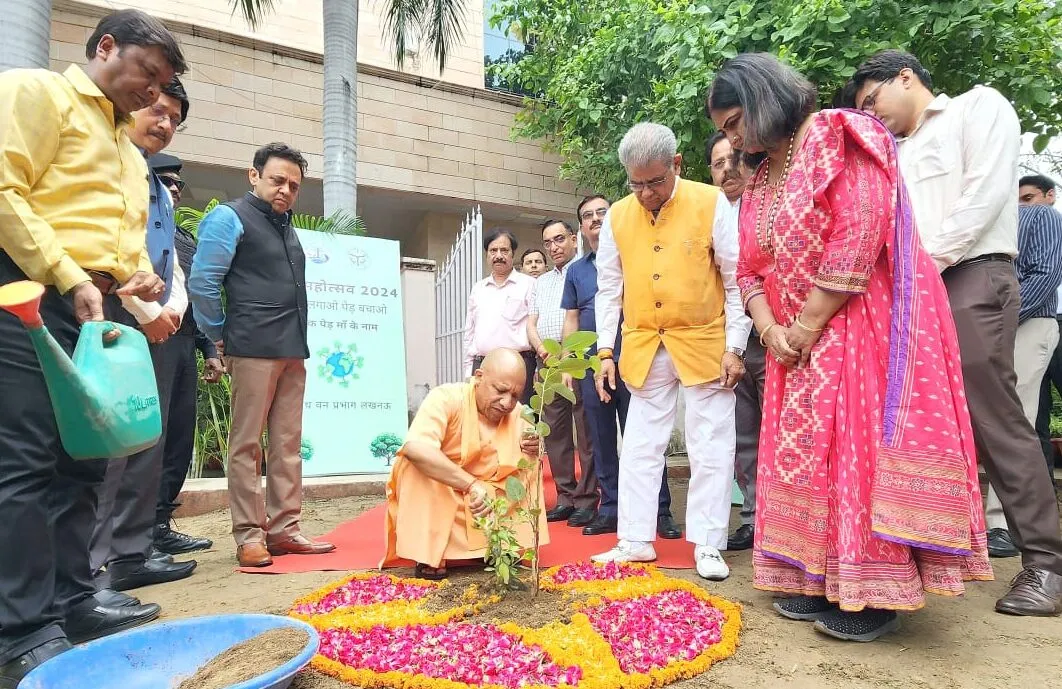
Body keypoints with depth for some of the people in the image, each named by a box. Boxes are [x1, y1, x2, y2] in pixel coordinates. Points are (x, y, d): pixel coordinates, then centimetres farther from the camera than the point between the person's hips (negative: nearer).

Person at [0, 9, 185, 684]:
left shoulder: (129, 153, 25)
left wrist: (140, 276, 5)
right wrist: (70, 280, -18)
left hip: (97, 312, 8)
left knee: (83, 462, 10)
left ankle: (72, 601, 20)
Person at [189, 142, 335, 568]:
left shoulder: (285, 226, 21)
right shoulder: (230, 218, -1)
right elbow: (202, 282, -8)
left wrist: (298, 340, 15)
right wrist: (221, 336, -2)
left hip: (292, 350, 8)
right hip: (254, 349, -7)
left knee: (288, 444, 8)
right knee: (247, 445, -2)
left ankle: (284, 529, 15)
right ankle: (249, 535, 6)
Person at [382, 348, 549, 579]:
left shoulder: (517, 413, -8)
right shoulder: (446, 398, -25)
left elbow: (525, 466, 1)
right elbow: (414, 449, -42)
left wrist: (532, 452, -24)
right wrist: (472, 485, -48)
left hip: (488, 496, 5)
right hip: (437, 495, -5)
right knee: (419, 463, -32)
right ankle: (428, 555, -18)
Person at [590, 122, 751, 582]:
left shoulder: (712, 204, -6)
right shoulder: (617, 217, 3)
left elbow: (736, 281, -3)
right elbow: (609, 289, 8)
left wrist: (734, 347, -7)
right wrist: (605, 351, 4)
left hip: (705, 346, -3)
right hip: (644, 350, 3)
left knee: (710, 449, 3)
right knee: (639, 447, 8)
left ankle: (707, 545, 16)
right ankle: (636, 541, 19)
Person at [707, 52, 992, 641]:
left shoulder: (838, 136, -8)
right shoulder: (758, 183, 15)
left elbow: (858, 236, -19)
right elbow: (749, 271, 12)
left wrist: (807, 327, -16)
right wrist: (771, 330, -6)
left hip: (867, 323, -8)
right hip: (798, 344, 8)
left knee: (861, 446, -8)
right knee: (803, 451, 6)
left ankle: (875, 594, 3)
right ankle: (819, 580, 16)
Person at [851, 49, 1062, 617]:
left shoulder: (979, 106, 6)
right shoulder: (897, 153, 25)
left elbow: (987, 191, -9)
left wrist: (930, 260, -13)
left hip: (972, 281, -7)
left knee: (994, 419, -9)